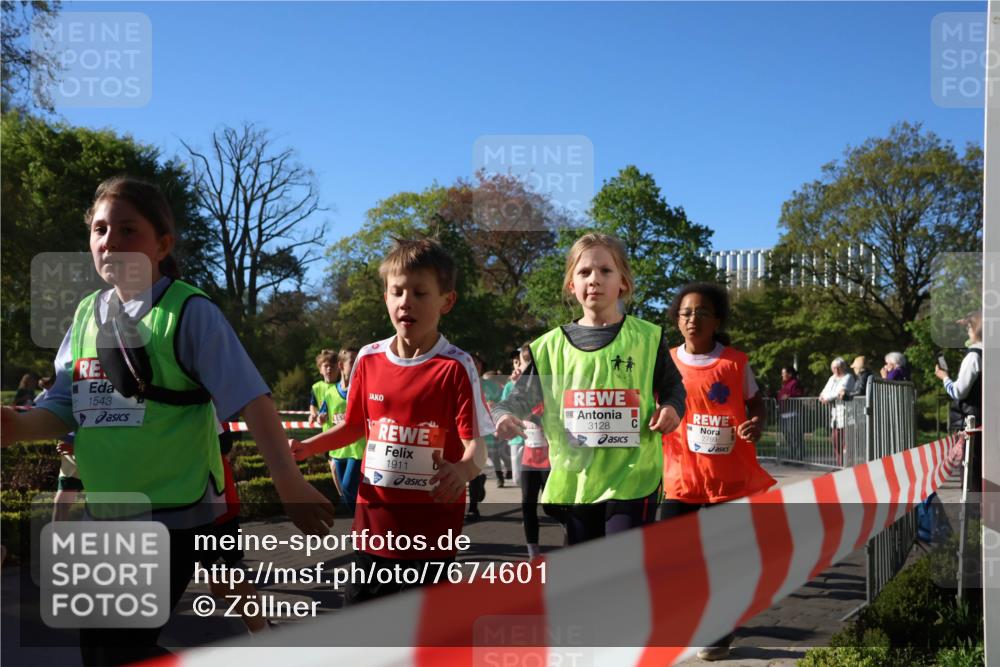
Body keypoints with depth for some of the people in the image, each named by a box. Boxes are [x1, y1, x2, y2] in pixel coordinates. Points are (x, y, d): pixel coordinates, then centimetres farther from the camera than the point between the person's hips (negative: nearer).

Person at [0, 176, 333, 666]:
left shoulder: (190, 312, -11)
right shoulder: (87, 314, 7)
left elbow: (250, 399, -16)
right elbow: (65, 408, 9)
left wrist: (289, 482, -24)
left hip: (172, 515, -7)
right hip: (105, 516, 7)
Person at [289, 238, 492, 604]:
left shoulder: (456, 367, -12)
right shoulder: (368, 359, 3)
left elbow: (476, 444, -16)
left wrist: (464, 470, -38)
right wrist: (307, 447, 4)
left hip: (432, 528, -4)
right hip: (374, 520, 5)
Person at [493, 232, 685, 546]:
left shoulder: (647, 338, 2)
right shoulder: (553, 344, 5)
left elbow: (673, 386, 12)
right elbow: (523, 395, 6)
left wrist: (671, 408, -10)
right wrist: (504, 414, -16)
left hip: (632, 478, -3)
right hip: (575, 480, 3)